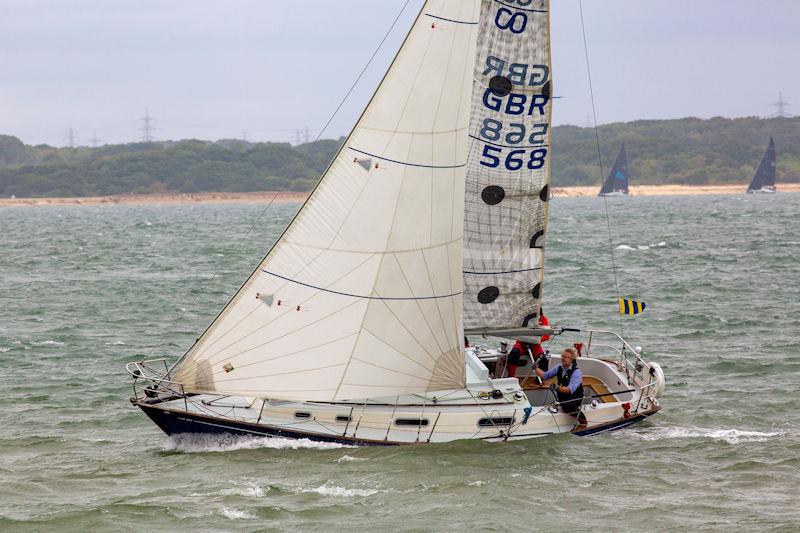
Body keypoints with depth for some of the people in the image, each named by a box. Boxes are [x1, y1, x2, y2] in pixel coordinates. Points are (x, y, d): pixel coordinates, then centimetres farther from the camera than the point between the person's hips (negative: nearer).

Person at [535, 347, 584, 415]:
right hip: (562, 399, 6)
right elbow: (545, 375, 11)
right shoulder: (559, 368, 4)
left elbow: (570, 389, -28)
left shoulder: (576, 372, -16)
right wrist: (535, 368, -5)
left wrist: (558, 388, -44)